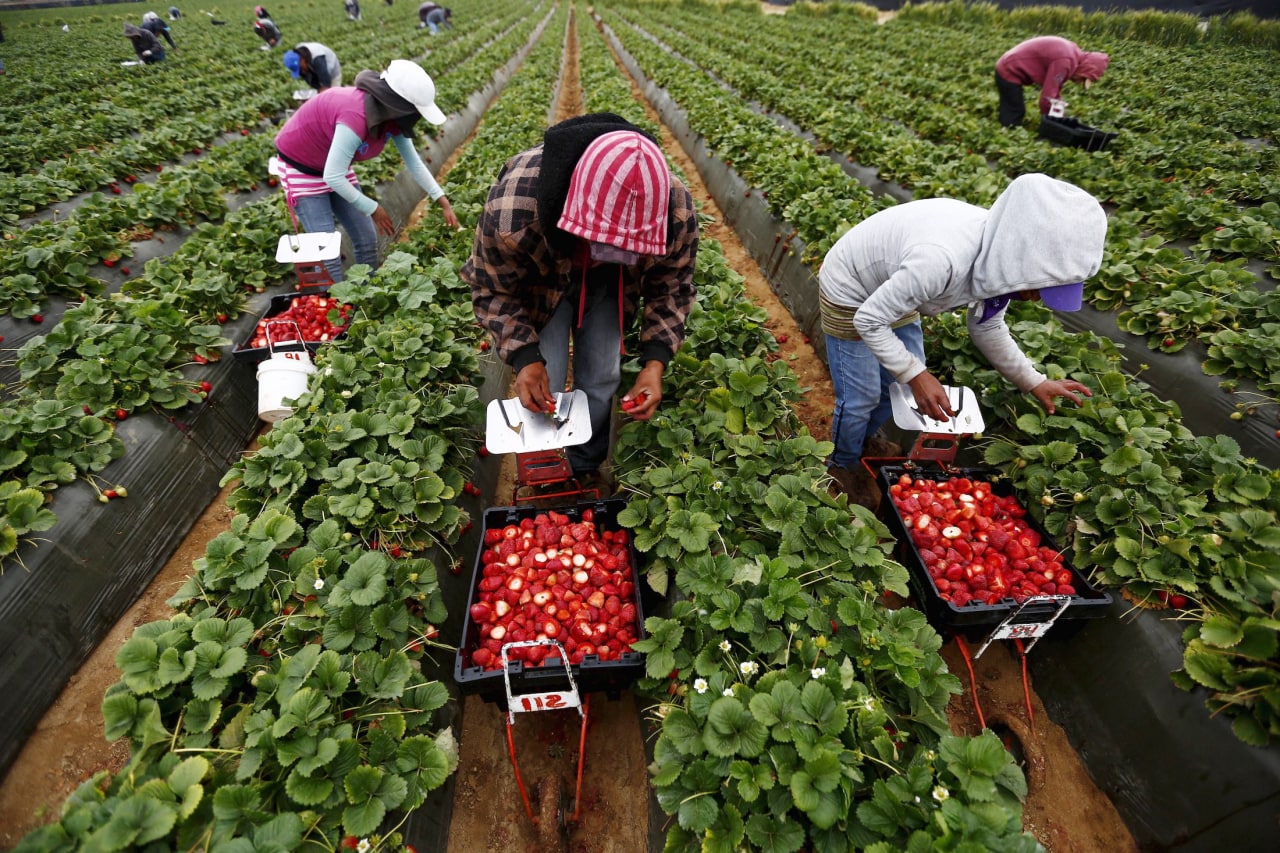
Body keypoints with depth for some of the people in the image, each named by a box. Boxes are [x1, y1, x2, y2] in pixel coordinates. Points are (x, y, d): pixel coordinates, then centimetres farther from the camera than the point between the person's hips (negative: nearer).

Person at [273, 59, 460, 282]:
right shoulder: (356, 116, -37)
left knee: (367, 239, 6)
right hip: (300, 167, -8)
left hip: (335, 167, 8)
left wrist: (443, 202, -4)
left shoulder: (391, 115, -12)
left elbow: (414, 162, 0)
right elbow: (332, 178, -34)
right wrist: (373, 209, -24)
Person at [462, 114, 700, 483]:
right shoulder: (511, 211, -42)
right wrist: (524, 357, -36)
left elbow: (672, 288, -16)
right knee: (542, 390, -5)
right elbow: (492, 290, -22)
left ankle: (587, 467, 31)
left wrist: (655, 362, -30)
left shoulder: (677, 213, -35)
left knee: (601, 381, 3)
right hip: (541, 283, -2)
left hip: (608, 287, 2)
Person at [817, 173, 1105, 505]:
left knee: (901, 384, 13)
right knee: (861, 397, 1)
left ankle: (866, 444, 38)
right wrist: (916, 375, -30)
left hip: (891, 288, 7)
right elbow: (868, 320, -29)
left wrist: (1035, 382, 5)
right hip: (850, 296, -7)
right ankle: (843, 466, 28)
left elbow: (987, 327, 4)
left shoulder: (1001, 253, -15)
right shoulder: (942, 259, -41)